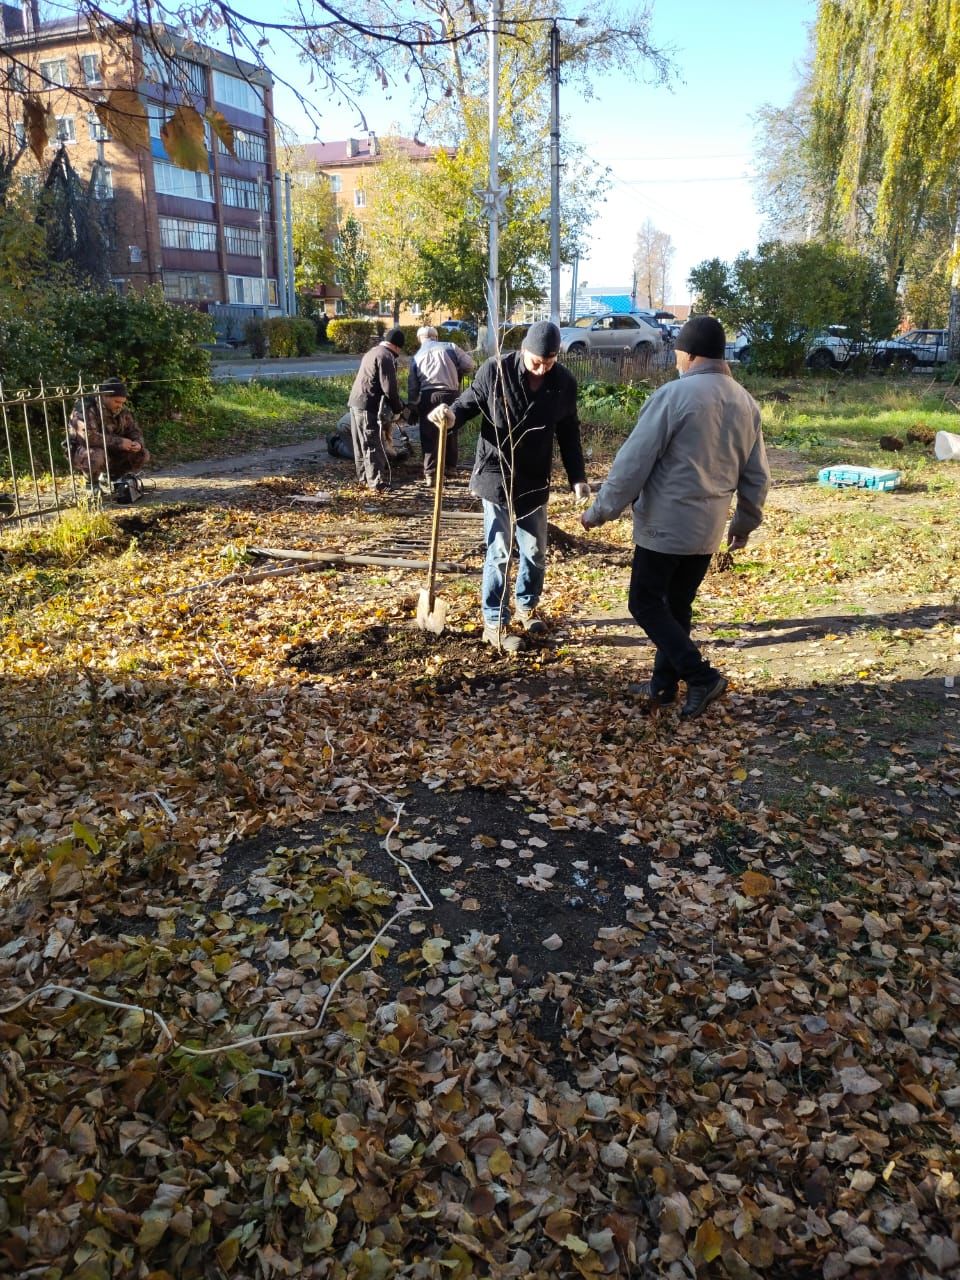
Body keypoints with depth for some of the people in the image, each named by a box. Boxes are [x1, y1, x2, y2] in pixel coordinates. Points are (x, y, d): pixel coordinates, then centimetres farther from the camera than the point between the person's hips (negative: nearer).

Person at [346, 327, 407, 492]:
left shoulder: (373, 351, 19)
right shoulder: (386, 357, -12)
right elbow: (389, 388, -17)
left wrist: (396, 405, 19)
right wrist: (399, 408, -2)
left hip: (355, 401, 10)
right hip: (367, 405, -10)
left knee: (361, 443, 16)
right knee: (373, 445, -7)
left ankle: (364, 477, 24)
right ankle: (377, 483, -7)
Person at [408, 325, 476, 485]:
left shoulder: (417, 356, 13)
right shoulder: (450, 347, 6)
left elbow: (412, 386, 12)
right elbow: (469, 365, 3)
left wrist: (412, 405, 20)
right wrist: (457, 374, 20)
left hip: (427, 397, 0)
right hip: (450, 394, 0)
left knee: (429, 436, 5)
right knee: (450, 432, 17)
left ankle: (430, 473, 0)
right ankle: (450, 467, 27)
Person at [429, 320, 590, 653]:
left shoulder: (565, 382, -3)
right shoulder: (495, 369, -14)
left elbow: (568, 432, 7)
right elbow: (470, 402, -3)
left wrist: (578, 477, 3)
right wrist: (451, 415, -26)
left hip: (535, 481, 4)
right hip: (496, 476, -4)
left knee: (535, 551, 13)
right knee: (499, 552, -2)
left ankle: (526, 608, 36)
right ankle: (495, 624, 9)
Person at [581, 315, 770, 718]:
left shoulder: (674, 394, -14)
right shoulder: (745, 403, 8)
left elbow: (634, 461, -16)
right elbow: (757, 476, 13)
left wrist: (601, 510, -8)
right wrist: (745, 522, 26)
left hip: (665, 524, -7)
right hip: (708, 529, 7)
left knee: (646, 603, 5)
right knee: (677, 606, 17)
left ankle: (701, 676, -3)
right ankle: (663, 684, 24)